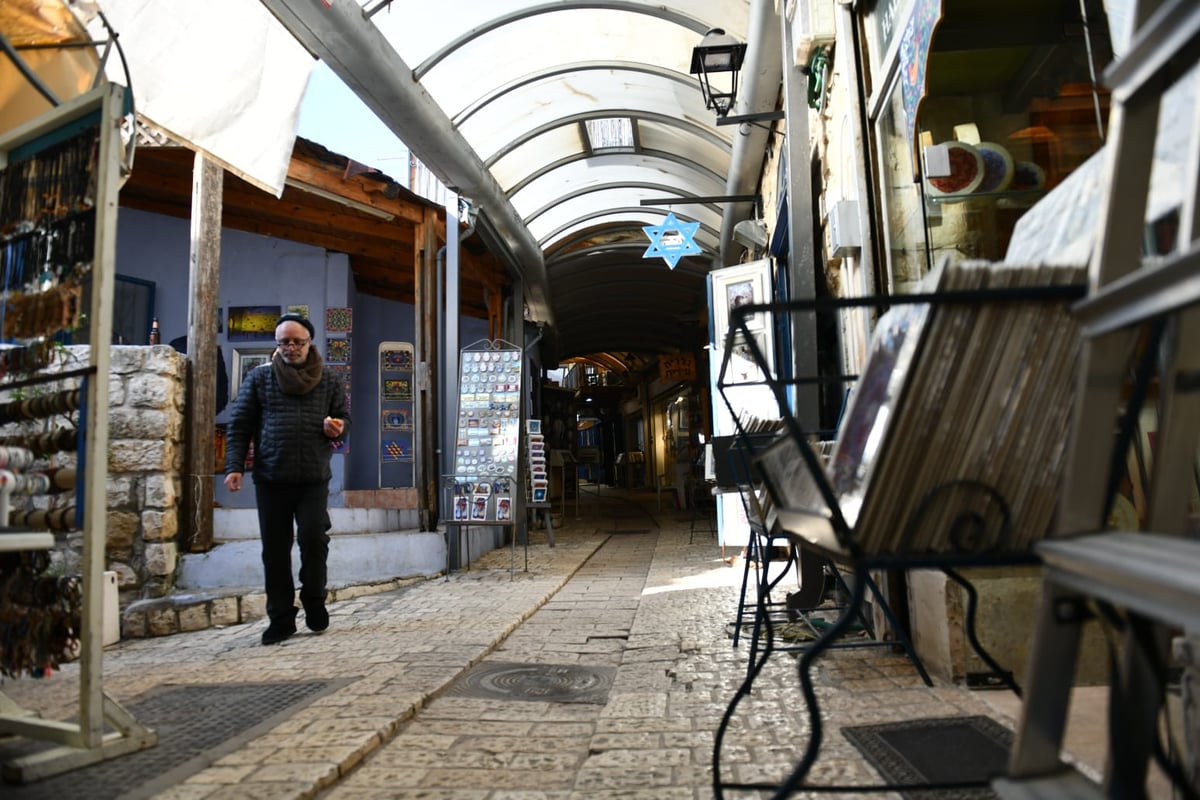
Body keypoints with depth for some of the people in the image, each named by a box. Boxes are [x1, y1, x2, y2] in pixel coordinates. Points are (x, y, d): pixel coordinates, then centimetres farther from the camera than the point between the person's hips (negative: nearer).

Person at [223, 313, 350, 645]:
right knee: (275, 549, 4)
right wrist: (234, 466, -4)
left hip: (314, 479, 0)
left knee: (314, 539, -8)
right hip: (271, 479, 1)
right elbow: (239, 425, 6)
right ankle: (281, 618, 15)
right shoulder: (259, 378, 8)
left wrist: (338, 428, -11)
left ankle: (314, 602, 17)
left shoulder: (329, 381, 10)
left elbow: (344, 418, 14)